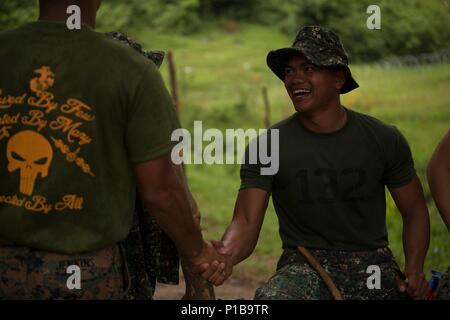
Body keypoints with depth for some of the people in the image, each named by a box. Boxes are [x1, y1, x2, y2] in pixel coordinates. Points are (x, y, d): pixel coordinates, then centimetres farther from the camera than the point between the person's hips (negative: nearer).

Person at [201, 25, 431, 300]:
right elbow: (247, 222, -12)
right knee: (271, 297, -35)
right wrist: (225, 255, -36)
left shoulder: (383, 140, 1)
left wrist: (414, 271, -8)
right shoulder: (269, 146, -4)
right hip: (306, 267, -2)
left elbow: (414, 211, 10)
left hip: (374, 267, 2)